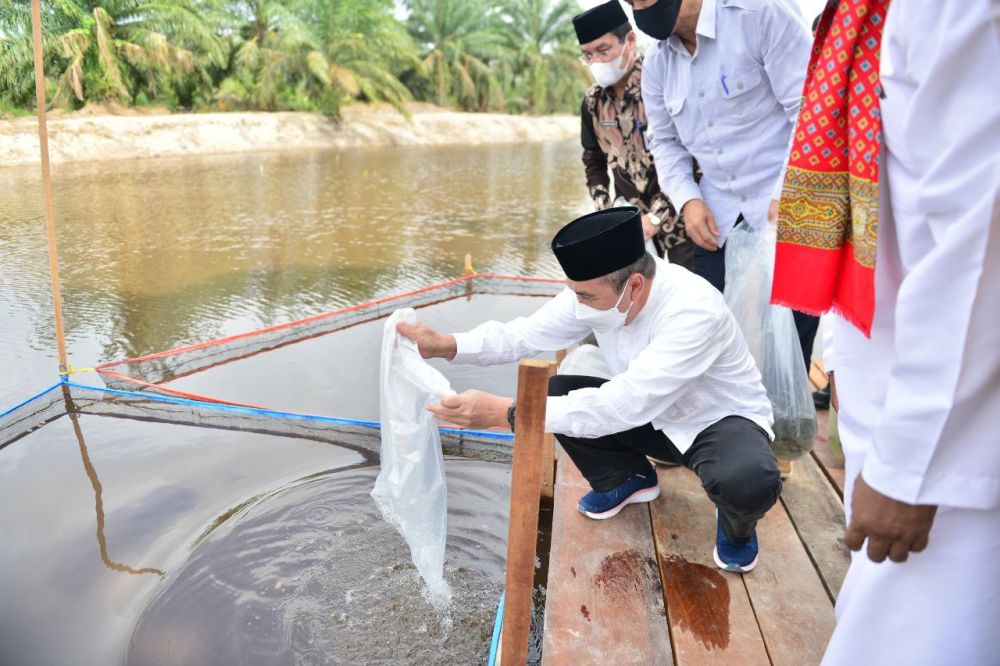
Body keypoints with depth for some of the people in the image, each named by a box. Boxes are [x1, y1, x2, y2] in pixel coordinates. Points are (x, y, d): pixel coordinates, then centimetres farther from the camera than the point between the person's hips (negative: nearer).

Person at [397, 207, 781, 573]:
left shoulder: (694, 311, -38)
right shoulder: (597, 289, -19)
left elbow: (624, 405, -43)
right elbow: (526, 334, -11)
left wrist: (506, 412, -46)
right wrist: (444, 345, -25)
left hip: (721, 421, -5)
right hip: (650, 414, 6)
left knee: (749, 481, -38)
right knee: (556, 394, -14)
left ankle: (737, 525, 3)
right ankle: (625, 478, 14)